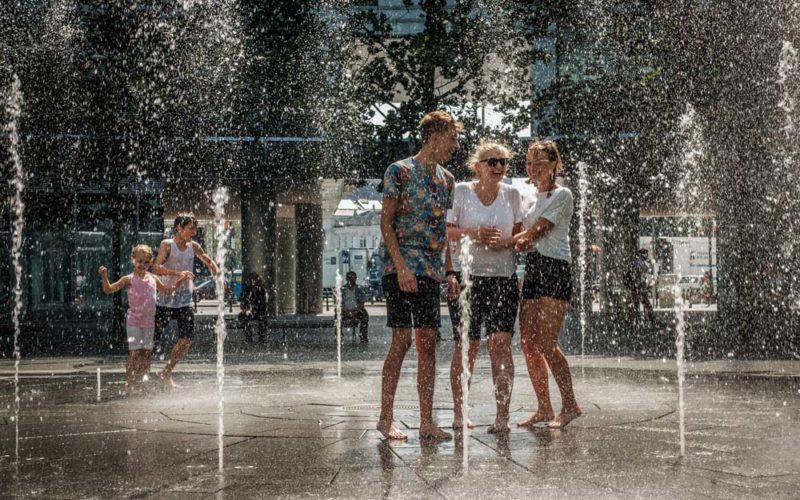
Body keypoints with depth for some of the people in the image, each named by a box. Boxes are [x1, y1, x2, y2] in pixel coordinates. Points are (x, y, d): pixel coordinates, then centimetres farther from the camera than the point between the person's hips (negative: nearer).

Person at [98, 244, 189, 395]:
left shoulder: (153, 279, 10)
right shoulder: (129, 279, -4)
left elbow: (167, 291, 26)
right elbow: (109, 289, -9)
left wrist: (181, 280, 19)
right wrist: (104, 277, -25)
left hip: (149, 322, 5)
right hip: (134, 323, -5)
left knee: (146, 354, 6)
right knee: (134, 353, -8)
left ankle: (138, 384, 16)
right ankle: (128, 385, -1)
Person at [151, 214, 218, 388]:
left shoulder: (193, 246, 7)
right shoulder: (167, 244, -8)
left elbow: (208, 261, 23)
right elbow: (156, 268, -21)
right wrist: (178, 274, -34)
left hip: (184, 301, 5)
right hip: (166, 299, -5)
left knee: (187, 339, -4)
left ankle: (166, 373, 11)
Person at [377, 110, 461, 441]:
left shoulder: (446, 179, 16)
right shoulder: (400, 171, -4)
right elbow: (386, 223, -8)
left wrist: (449, 273, 13)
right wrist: (401, 267, -16)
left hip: (431, 271, 7)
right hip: (401, 267, -6)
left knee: (427, 343, 4)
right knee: (402, 340, -8)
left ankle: (426, 422, 6)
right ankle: (386, 418, 2)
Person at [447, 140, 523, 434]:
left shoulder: (511, 194, 9)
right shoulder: (461, 191, 1)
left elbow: (520, 233, 12)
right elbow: (446, 231, -2)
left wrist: (505, 241, -10)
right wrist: (474, 234, -18)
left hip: (504, 276, 2)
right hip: (468, 276, -2)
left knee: (500, 342, -9)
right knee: (467, 344, 0)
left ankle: (502, 415, -7)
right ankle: (459, 412, 13)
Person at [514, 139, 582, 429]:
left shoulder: (561, 195, -3)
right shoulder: (528, 200, 20)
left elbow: (537, 231, -11)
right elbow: (526, 236, 15)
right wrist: (519, 243, -8)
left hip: (555, 269, -8)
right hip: (532, 269, 8)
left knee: (546, 344, -13)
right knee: (528, 343, 2)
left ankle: (569, 405, -1)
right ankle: (544, 408, 10)